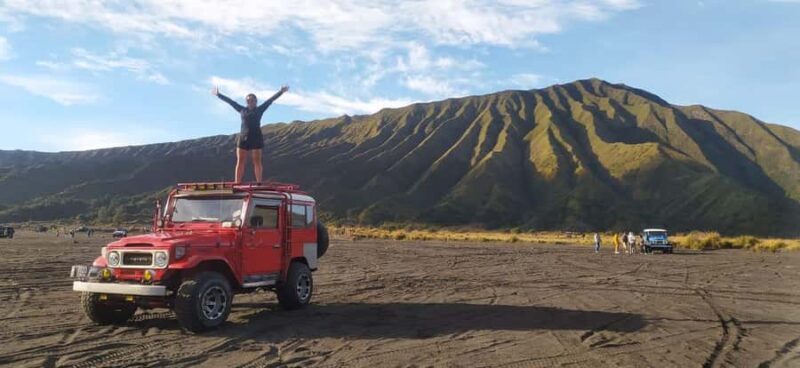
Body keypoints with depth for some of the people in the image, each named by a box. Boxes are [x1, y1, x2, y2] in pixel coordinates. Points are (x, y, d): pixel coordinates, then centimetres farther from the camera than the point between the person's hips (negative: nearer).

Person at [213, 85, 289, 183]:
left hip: (256, 138, -2)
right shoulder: (242, 110, 13)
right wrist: (218, 95, 22)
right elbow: (230, 101, 17)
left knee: (257, 162, -2)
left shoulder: (259, 109, 6)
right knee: (240, 162, 0)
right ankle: (237, 184, 2)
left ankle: (259, 184, -3)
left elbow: (270, 100, 0)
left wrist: (281, 92, -5)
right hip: (243, 138, 3)